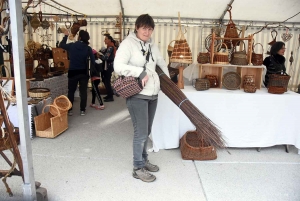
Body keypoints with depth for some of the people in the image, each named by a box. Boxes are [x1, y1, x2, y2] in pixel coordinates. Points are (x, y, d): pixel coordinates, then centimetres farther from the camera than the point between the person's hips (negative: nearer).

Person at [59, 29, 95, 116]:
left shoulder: (71, 45, -5)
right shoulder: (88, 48, -6)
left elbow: (61, 45, 14)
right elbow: (93, 61, -6)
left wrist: (66, 35, 25)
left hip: (73, 72, 0)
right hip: (84, 72, 0)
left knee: (71, 91, 12)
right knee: (83, 91, 7)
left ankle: (70, 110, 15)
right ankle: (82, 110, 8)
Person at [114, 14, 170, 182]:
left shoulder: (152, 45, 11)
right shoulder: (128, 43, -9)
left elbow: (161, 63, 26)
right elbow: (118, 67, -21)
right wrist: (141, 72, -22)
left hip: (153, 94, 7)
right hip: (137, 95, -7)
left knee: (147, 132, 16)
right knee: (141, 133, -4)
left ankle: (144, 161, 33)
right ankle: (138, 168, 13)